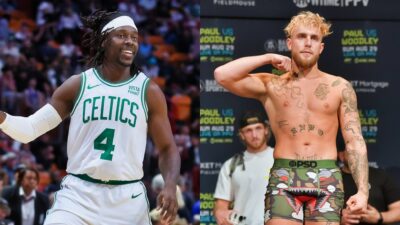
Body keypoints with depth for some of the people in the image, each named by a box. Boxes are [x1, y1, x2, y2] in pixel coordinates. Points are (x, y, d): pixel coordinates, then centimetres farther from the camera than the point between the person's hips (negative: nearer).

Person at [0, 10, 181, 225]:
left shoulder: (149, 91, 3)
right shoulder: (77, 85, 4)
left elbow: (167, 148, 7)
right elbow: (29, 129, 4)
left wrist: (170, 185, -12)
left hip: (128, 199, 0)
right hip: (78, 194, 0)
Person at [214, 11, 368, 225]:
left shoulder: (340, 87, 10)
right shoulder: (271, 86, 10)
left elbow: (355, 142, 6)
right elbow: (222, 75, -4)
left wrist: (362, 190, -6)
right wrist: (268, 58, 3)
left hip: (326, 179, 0)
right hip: (283, 178, 0)